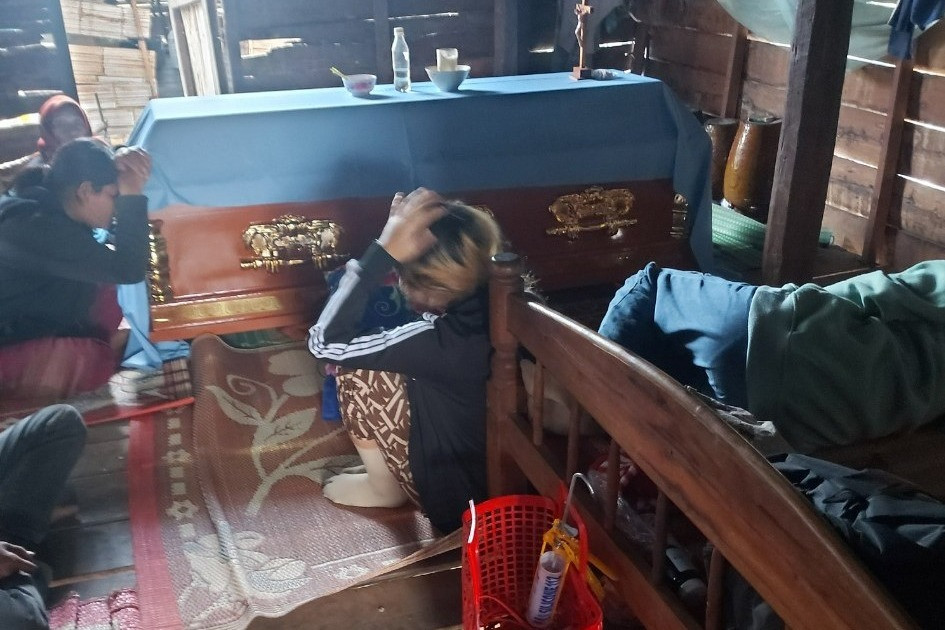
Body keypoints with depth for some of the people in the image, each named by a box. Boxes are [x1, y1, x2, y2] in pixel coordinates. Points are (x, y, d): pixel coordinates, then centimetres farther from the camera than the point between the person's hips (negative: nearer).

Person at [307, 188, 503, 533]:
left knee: (355, 372, -8)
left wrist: (385, 249, -35)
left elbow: (324, 341, -30)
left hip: (459, 498, -7)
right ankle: (389, 471, 25)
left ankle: (385, 489, 15)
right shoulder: (490, 299, -12)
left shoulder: (448, 339, -36)